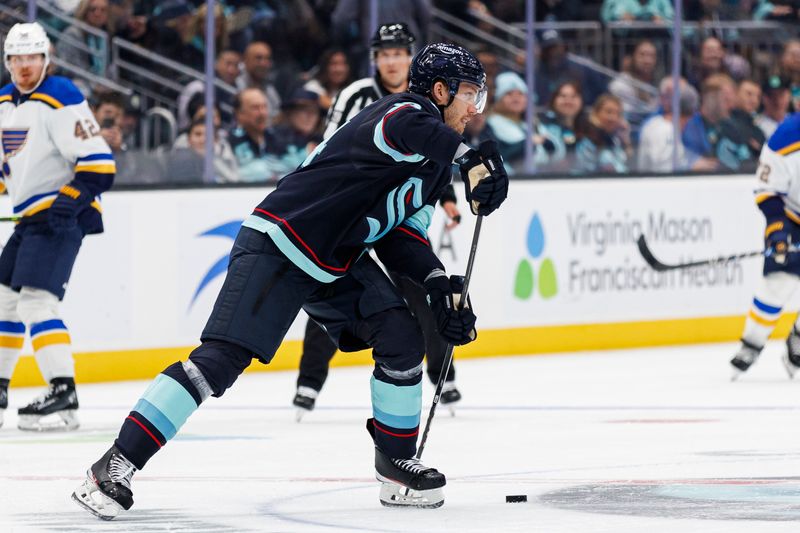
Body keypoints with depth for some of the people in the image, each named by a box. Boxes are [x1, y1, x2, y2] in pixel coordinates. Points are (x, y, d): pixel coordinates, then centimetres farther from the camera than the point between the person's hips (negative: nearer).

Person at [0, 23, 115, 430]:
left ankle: (63, 396, -25)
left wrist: (74, 197, -27)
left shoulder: (61, 99, -15)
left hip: (60, 215, -9)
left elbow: (98, 160, -19)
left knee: (36, 301, -20)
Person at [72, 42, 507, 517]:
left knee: (402, 336, -4)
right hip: (277, 246, -9)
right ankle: (117, 465, -17)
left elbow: (400, 235, 12)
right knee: (223, 358, -17)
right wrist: (472, 158, -51)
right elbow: (408, 127, -41)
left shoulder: (435, 164, 14)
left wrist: (439, 283, -3)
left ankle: (397, 460, 13)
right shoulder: (409, 110, -14)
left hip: (339, 263, 9)